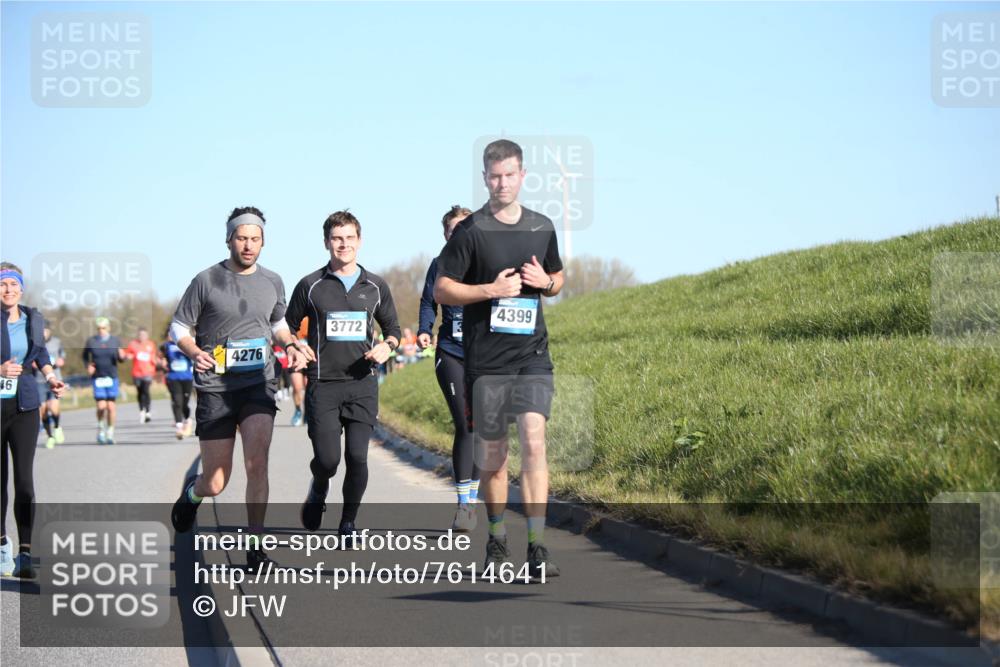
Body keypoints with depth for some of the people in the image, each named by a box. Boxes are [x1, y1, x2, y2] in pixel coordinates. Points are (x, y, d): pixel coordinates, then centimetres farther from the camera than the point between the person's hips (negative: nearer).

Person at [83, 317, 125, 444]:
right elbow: (85, 356, 12)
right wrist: (88, 366, -5)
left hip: (112, 377, 1)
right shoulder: (91, 341, 1)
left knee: (111, 406, 0)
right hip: (97, 377, -1)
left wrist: (122, 356, -13)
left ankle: (110, 434, 13)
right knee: (101, 406, -10)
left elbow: (120, 359, 10)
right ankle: (101, 429, 16)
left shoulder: (115, 341, 3)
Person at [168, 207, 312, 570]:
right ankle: (192, 493, 41)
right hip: (215, 389, -2)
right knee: (215, 484, 4)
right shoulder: (206, 281, -4)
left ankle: (255, 547, -10)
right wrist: (194, 352, -19)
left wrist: (290, 345, 3)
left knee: (257, 465, -18)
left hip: (258, 387, 2)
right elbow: (178, 329, 1)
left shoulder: (272, 282, 7)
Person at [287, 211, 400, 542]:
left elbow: (392, 327, 19)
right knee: (327, 459, -8)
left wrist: (387, 346, -1)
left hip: (362, 383, 2)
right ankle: (318, 490, 27)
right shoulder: (310, 285, 3)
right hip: (323, 384, -1)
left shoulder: (375, 286, 9)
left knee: (357, 457, -5)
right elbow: (288, 328, 13)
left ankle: (348, 524, 10)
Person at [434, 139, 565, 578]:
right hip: (485, 359, -1)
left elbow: (557, 278, 24)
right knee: (492, 455, 7)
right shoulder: (471, 231, -2)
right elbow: (441, 290, -2)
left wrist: (546, 281, 0)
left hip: (532, 353, 1)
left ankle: (537, 549, -16)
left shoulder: (542, 228, 9)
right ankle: (497, 541, 28)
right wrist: (492, 289, -14)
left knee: (533, 440, -15)